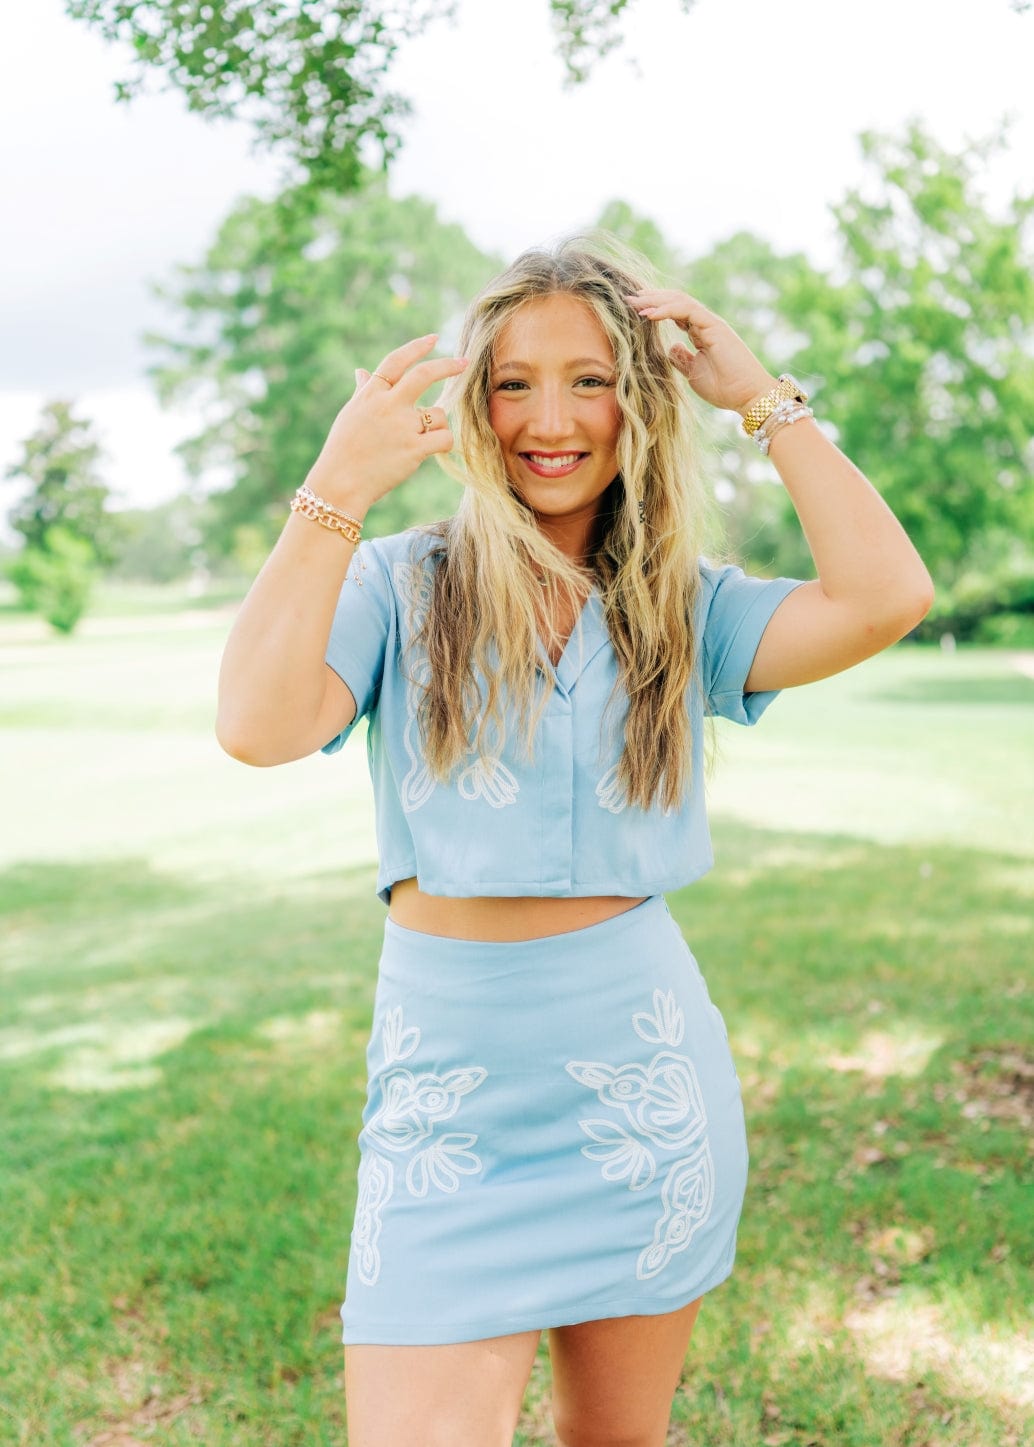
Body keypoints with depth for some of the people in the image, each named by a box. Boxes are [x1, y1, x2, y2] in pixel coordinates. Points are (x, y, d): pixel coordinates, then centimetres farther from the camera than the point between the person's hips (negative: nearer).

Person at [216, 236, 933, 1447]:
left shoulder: (685, 607, 4)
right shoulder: (401, 588, -1)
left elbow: (886, 595, -13)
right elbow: (257, 725, -19)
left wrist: (761, 396, -7)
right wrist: (337, 492, -19)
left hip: (643, 1071, 2)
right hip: (449, 1080, -2)